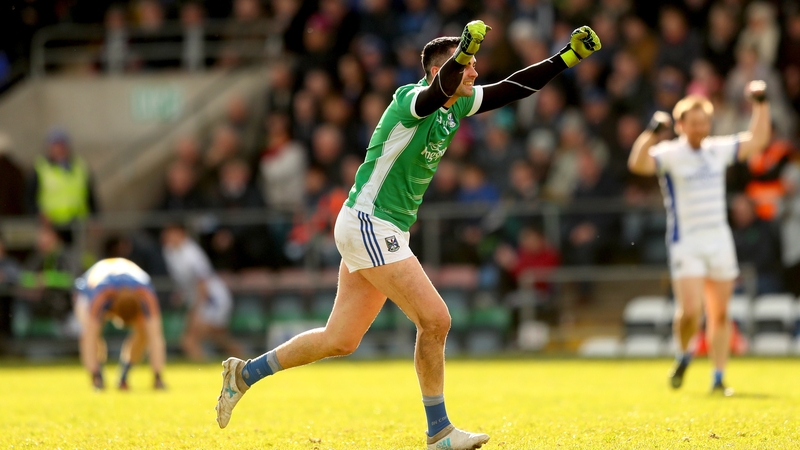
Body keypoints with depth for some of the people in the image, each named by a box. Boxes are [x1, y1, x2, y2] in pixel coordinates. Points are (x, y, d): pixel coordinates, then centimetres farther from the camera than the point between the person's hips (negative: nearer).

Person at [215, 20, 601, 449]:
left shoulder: (456, 106, 9)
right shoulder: (410, 99, -17)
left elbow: (513, 88, 12)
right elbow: (438, 91, -41)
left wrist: (567, 57, 4)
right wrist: (464, 52, -59)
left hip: (380, 232, 10)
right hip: (368, 224, -10)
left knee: (339, 340, 12)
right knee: (435, 320, -12)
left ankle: (245, 372, 24)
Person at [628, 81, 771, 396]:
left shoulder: (718, 150, 10)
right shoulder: (669, 154, -7)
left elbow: (757, 140, 20)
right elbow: (638, 163, -26)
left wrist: (761, 105, 12)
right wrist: (653, 132, -38)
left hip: (720, 240, 5)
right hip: (685, 243, -5)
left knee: (720, 314, 5)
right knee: (690, 310, -17)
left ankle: (718, 378, 11)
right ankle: (683, 355, 12)